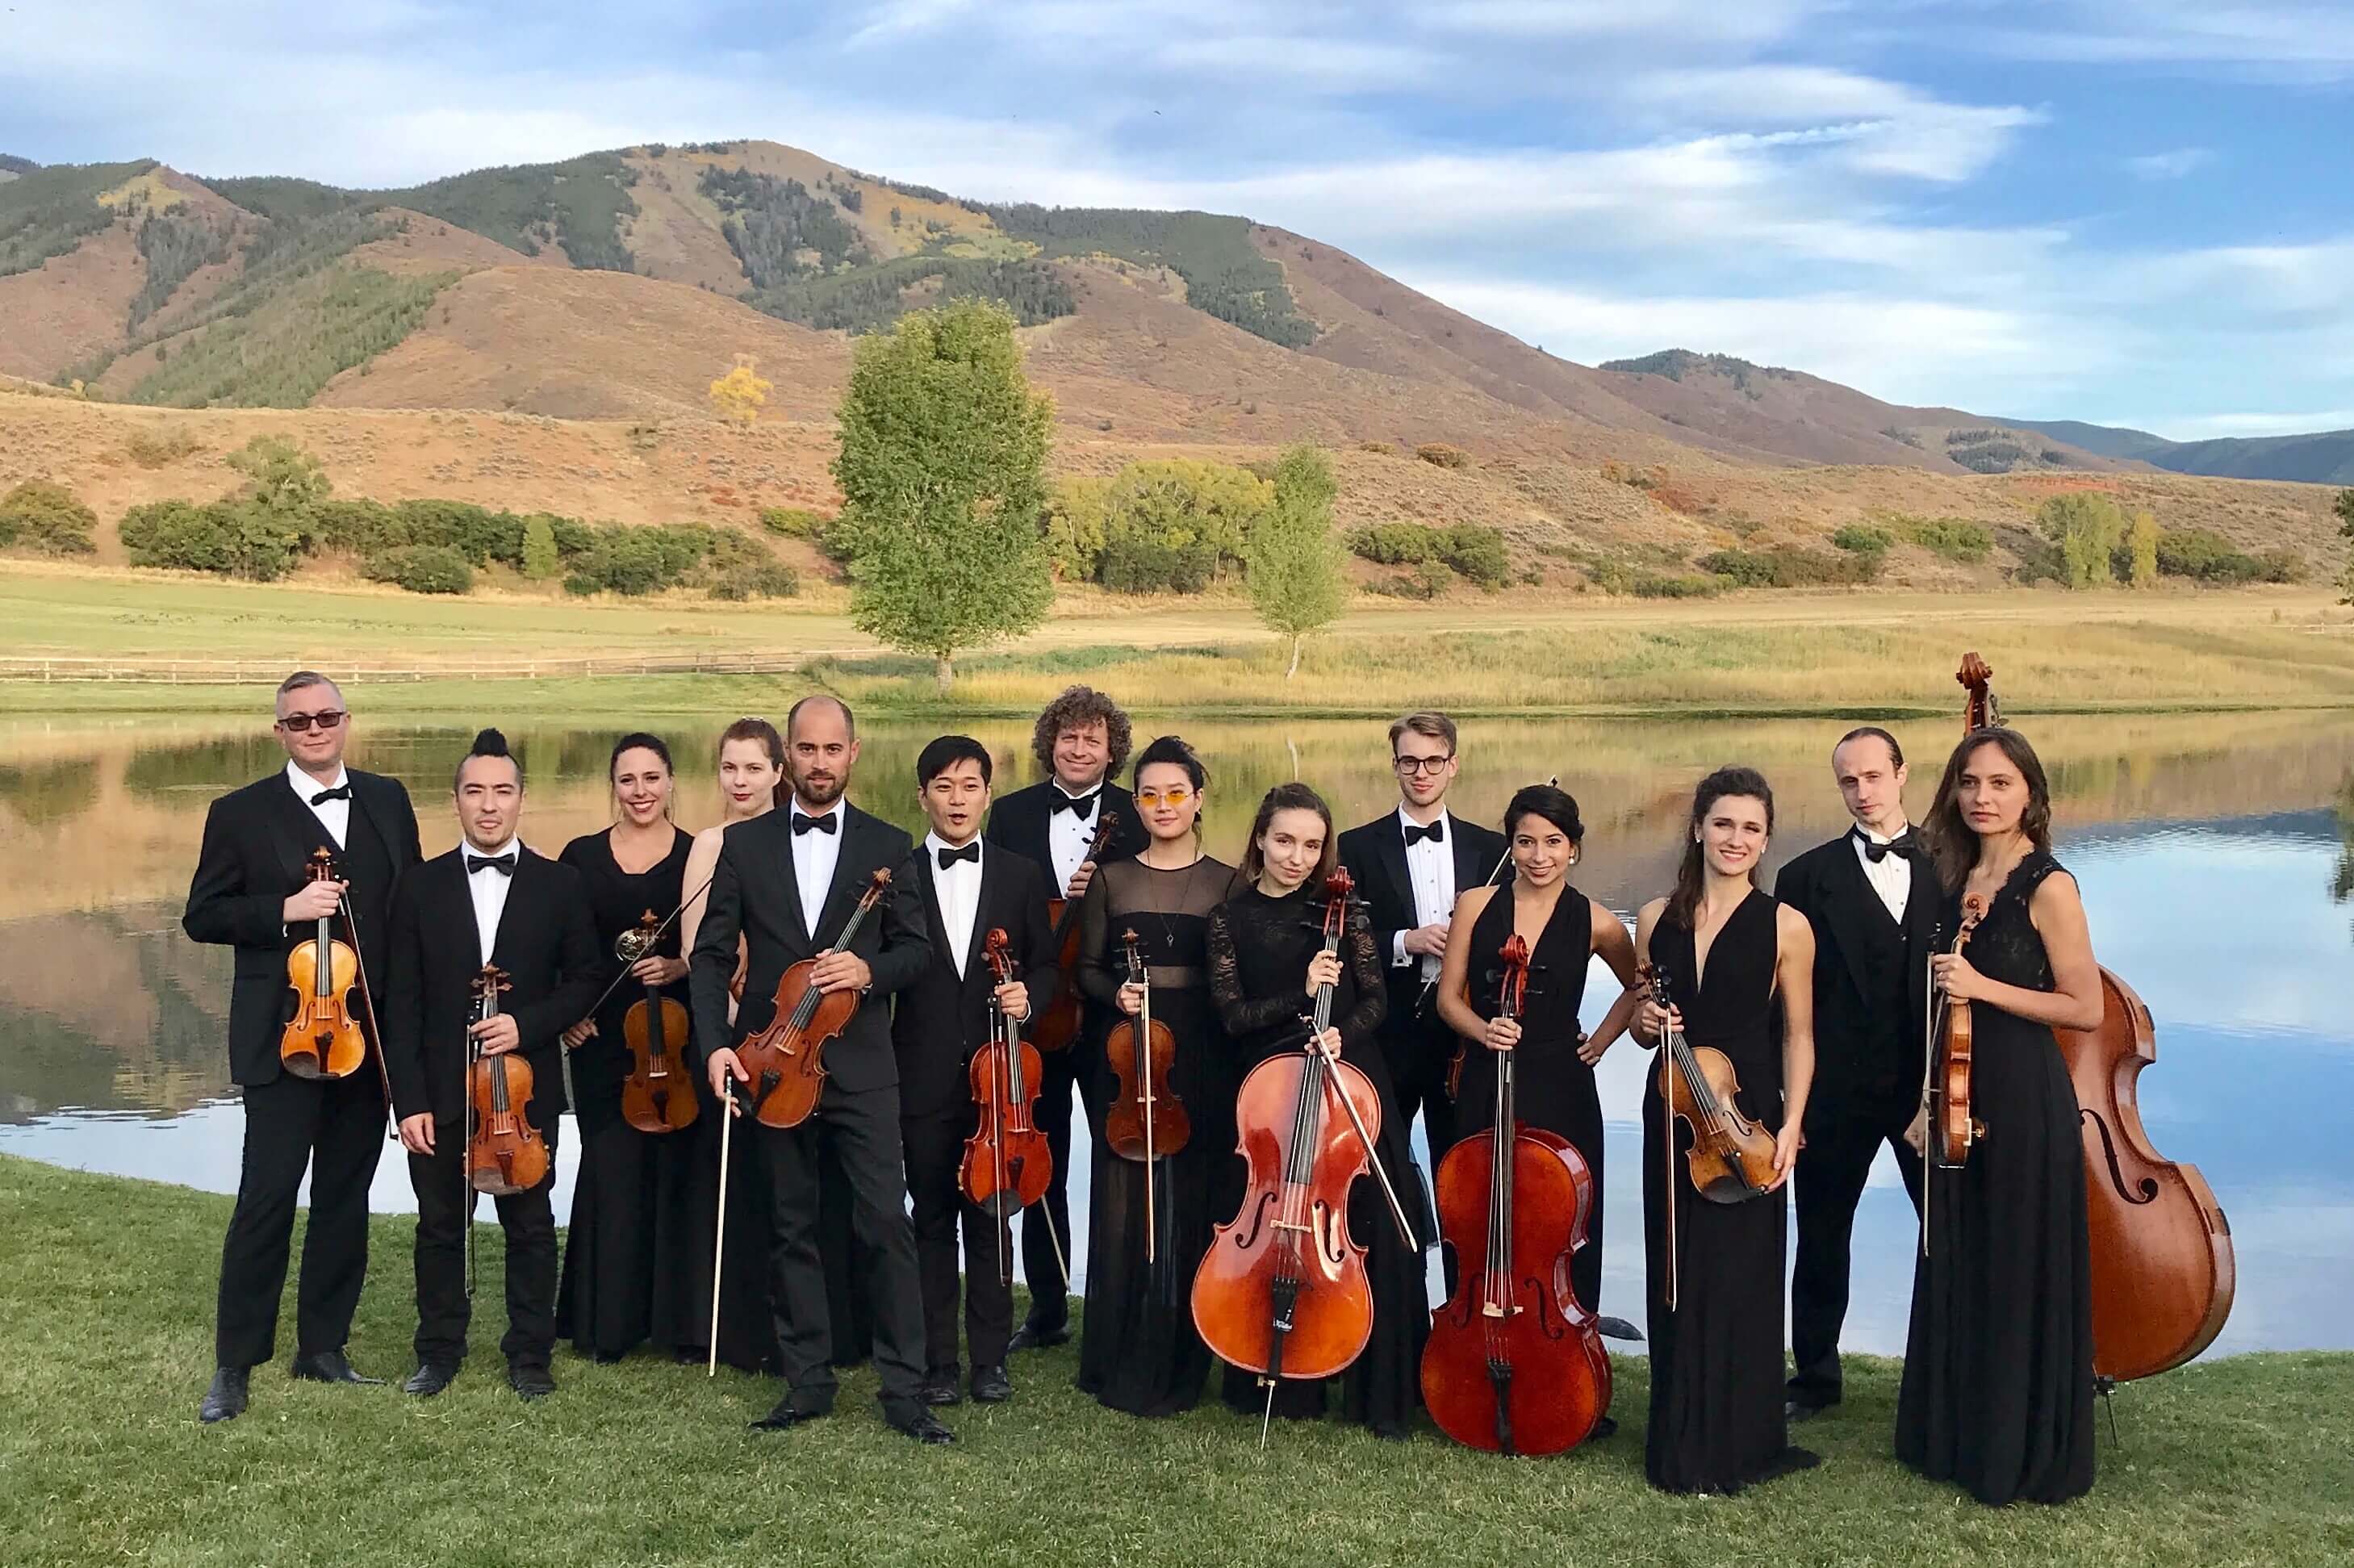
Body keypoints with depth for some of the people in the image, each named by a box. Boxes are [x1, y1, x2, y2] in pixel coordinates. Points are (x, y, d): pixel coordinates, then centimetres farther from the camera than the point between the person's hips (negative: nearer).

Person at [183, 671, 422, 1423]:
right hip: (283, 1037, -4)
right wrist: (286, 910, -18)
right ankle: (235, 1364, 5)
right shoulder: (242, 814, -1)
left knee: (346, 1197, 11)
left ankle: (322, 1347, 23)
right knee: (266, 1198, -6)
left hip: (370, 1036, 4)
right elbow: (201, 916, -2)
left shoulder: (387, 801, 9)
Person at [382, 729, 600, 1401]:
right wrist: (410, 1100, -7)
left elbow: (584, 981, 3)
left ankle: (530, 1355, 21)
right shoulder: (420, 887, 1)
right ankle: (440, 1351, 27)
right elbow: (403, 1003, -1)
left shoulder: (560, 886, 0)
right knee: (440, 1226, 11)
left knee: (530, 1225, 8)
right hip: (441, 1091, 1)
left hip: (525, 1088, -1)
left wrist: (527, 1025, -14)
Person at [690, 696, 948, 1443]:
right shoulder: (743, 843, 6)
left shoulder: (887, 844, 4)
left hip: (860, 1066, -1)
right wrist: (715, 1042, -9)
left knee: (886, 1223, -5)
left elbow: (917, 947, 4)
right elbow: (711, 953, 4)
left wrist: (870, 970, -17)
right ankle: (807, 1382, 20)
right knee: (791, 1228, 9)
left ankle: (904, 1389, 3)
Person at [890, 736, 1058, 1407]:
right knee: (932, 1222, 7)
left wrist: (1027, 995, -11)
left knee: (991, 1219, 7)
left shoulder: (1020, 876, 6)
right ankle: (938, 1362, 16)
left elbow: (1044, 967, 11)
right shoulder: (898, 877, 2)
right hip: (924, 1080, -1)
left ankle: (989, 1357, 17)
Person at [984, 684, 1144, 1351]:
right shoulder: (1010, 814, 6)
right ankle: (1047, 1308, 22)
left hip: (1111, 1014, -2)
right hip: (1036, 1010, 2)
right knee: (1040, 1164, 11)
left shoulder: (1137, 817, 0)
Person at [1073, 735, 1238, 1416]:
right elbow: (1088, 969, 10)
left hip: (1203, 1061, -1)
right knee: (1125, 1205, 2)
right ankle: (1120, 1362, 14)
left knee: (1195, 1209, 0)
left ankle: (1179, 1365, 10)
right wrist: (1115, 995, -10)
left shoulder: (1227, 883, 4)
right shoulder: (1111, 881, 8)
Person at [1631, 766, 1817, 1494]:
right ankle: (1680, 1441, 21)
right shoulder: (1657, 918, 7)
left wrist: (1790, 1125, -11)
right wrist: (1646, 1021, -8)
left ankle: (1739, 1445, 12)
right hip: (1672, 1114, 4)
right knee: (1675, 1277, 9)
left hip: (1746, 1117, -3)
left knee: (1740, 1279, 0)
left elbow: (1798, 1035, -1)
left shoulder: (1785, 927, -3)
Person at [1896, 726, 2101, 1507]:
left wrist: (1984, 987, -20)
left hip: (2024, 1098, -7)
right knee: (1958, 1270, 14)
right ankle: (1959, 1434, 28)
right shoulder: (1958, 882, 10)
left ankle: (2025, 1453, 17)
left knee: (2021, 1275, 3)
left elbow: (2086, 1009, -13)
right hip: (1962, 1097, 7)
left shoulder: (2048, 887, -11)